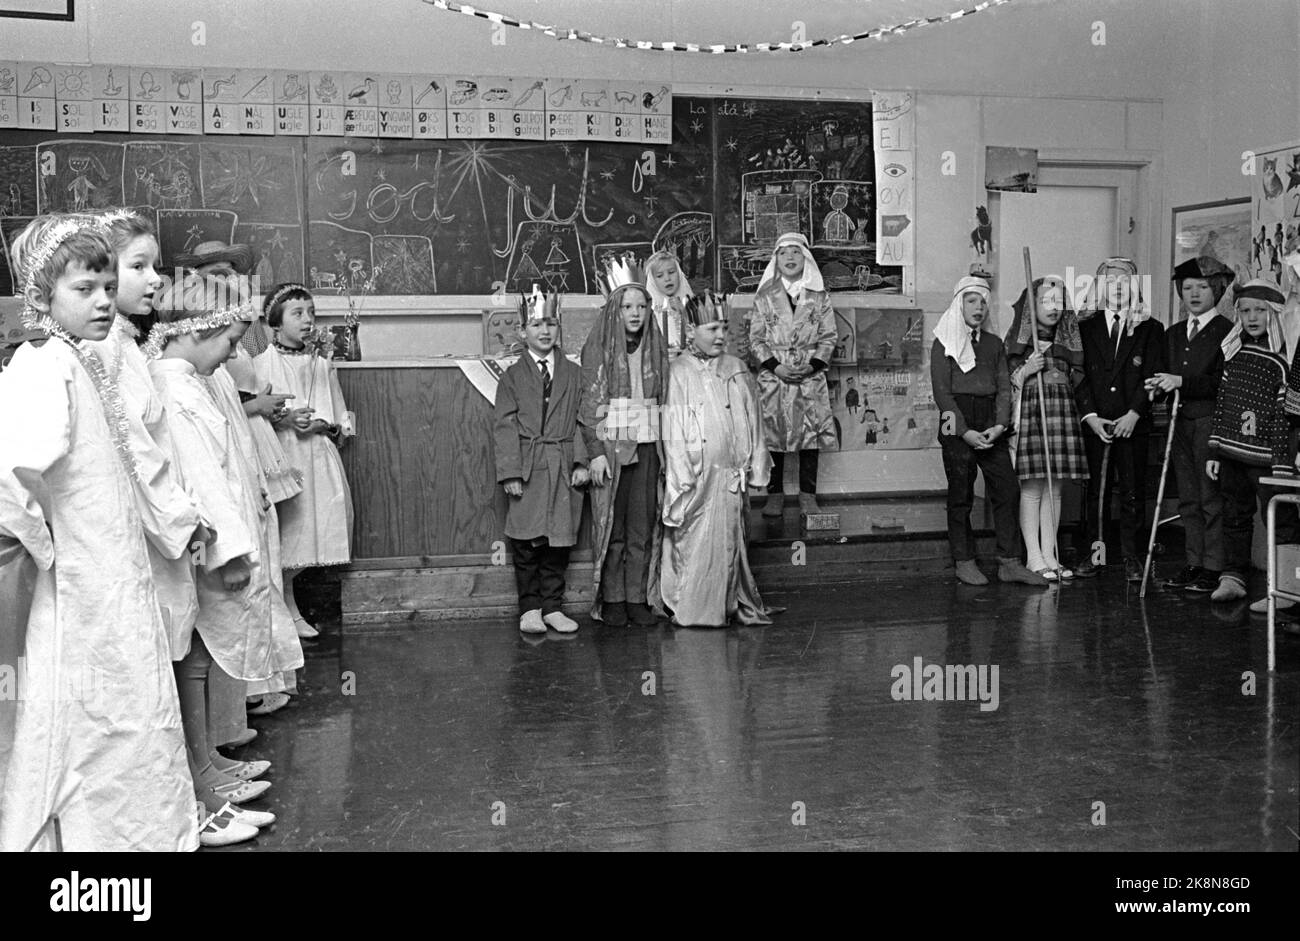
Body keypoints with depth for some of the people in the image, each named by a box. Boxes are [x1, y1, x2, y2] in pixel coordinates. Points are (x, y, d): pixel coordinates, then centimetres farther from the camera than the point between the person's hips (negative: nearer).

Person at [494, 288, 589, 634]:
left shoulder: (573, 374, 10)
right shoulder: (513, 377, 4)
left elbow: (580, 422, 7)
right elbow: (504, 427, -1)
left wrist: (581, 462, -4)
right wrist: (510, 472, -9)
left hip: (563, 469, 2)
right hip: (527, 469, -2)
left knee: (559, 540, 5)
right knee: (526, 543, 0)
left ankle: (552, 607, 15)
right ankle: (529, 609, 11)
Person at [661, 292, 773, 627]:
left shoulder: (735, 369, 11)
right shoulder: (679, 372, -3)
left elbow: (752, 419, 14)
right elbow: (674, 433, -7)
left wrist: (755, 467, 10)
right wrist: (683, 477, -12)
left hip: (731, 474, 4)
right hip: (697, 474, -4)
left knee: (729, 540, 9)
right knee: (694, 541, -1)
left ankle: (730, 604, 20)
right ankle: (692, 609, 9)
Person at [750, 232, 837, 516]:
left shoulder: (819, 296, 7)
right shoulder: (765, 297, 5)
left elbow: (828, 337, 5)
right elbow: (755, 338, 3)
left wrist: (813, 364, -10)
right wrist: (774, 365, -10)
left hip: (810, 376, 0)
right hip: (773, 376, 0)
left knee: (811, 433, -1)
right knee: (772, 434, 0)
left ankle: (808, 496, 8)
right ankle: (775, 495, 10)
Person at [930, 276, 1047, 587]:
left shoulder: (994, 343, 15)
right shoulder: (944, 343, 1)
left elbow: (1004, 387, 9)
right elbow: (942, 391, -6)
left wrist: (1000, 425, -7)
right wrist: (965, 431, -14)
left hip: (990, 427, 4)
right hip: (957, 425, -4)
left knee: (1007, 491, -2)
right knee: (961, 496, 0)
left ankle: (1009, 562, 3)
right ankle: (964, 562, 9)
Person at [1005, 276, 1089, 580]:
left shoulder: (1069, 341, 16)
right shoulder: (1019, 340, 3)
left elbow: (1077, 383, 22)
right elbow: (1007, 382, 1)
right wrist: (1026, 370, -14)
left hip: (1063, 414, 5)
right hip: (1030, 413, -5)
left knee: (1055, 489, 5)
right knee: (1032, 489, -6)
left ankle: (1049, 555, 10)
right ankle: (1033, 558, -2)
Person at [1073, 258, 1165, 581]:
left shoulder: (1151, 329, 7)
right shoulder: (1085, 327, 10)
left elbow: (1152, 377, 0)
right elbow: (1079, 376, 4)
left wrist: (1133, 414, -11)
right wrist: (1091, 416, -7)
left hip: (1134, 423, -1)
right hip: (1094, 422, 1)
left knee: (1133, 491, 1)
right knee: (1095, 490, 2)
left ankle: (1132, 558, 8)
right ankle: (1093, 554, 8)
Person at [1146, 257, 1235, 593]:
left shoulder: (1226, 332, -4)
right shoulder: (1173, 334, 17)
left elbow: (1223, 383, -12)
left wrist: (1181, 382, -19)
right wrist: (1159, 387, -1)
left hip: (1211, 421, -6)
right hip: (1181, 423, 6)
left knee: (1212, 498, -5)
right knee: (1188, 499, 9)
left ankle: (1214, 569, -1)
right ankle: (1194, 563, 15)